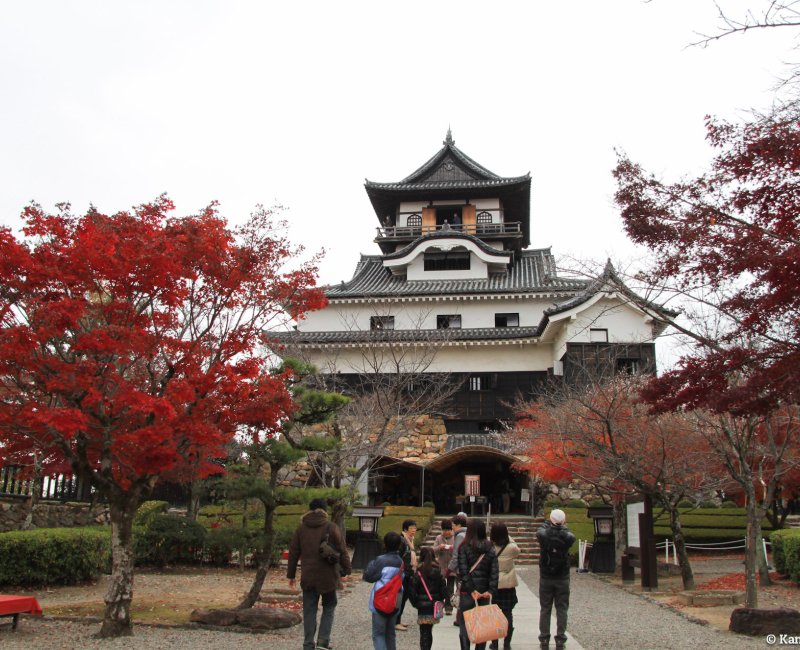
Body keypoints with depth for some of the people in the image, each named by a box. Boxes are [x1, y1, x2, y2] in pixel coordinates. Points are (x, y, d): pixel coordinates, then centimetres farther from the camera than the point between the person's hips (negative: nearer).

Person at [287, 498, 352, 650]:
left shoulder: (301, 528, 4)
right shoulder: (331, 528, -5)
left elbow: (293, 552, 7)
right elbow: (342, 551, -4)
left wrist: (291, 574, 14)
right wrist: (347, 570, 5)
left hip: (308, 577, 2)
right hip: (328, 576, -2)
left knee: (309, 610, 11)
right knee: (329, 606, 14)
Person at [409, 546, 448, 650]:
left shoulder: (418, 574, -11)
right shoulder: (438, 573, 0)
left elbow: (412, 592, -11)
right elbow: (444, 591, 1)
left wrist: (415, 603, 4)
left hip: (423, 607, -4)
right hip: (435, 607, 4)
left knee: (424, 633, 0)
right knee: (429, 632, 18)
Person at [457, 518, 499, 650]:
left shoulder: (464, 548, -6)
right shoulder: (490, 549, 4)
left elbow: (463, 571, -14)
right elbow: (495, 571, -3)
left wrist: (471, 589, -14)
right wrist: (491, 591, -7)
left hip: (467, 592, -3)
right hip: (485, 591, 3)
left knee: (464, 626, 5)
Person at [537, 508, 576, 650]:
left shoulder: (543, 535, -11)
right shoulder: (567, 537, -12)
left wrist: (548, 524, 24)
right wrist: (562, 527, 22)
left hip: (546, 578, 0)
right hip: (562, 578, 0)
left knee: (545, 609, 7)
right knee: (562, 609, 7)